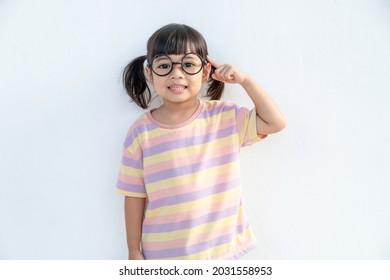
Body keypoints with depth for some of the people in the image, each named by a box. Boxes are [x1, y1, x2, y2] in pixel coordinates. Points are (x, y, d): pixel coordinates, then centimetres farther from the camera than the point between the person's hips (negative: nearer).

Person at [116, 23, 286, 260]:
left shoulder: (225, 116, -6)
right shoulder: (142, 132, -10)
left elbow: (275, 123, -7)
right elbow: (135, 196, -4)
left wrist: (244, 79, -11)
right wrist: (134, 251, 1)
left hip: (220, 248, 1)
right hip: (163, 253, -1)